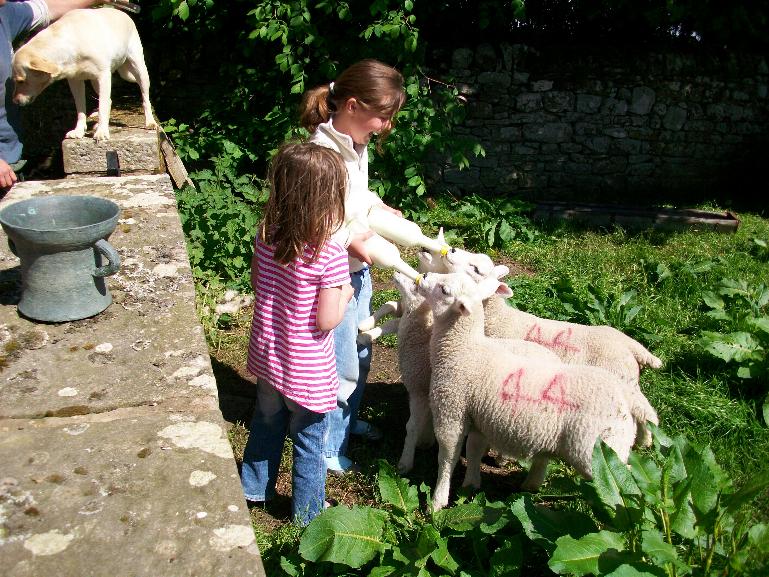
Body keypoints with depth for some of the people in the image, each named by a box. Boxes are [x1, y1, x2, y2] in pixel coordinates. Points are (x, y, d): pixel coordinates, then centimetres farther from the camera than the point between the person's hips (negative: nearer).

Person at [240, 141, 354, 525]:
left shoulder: (266, 235, -8)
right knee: (309, 442, 16)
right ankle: (308, 512, 36)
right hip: (307, 371, -6)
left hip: (266, 356, 6)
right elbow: (326, 321, -22)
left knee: (266, 424, 29)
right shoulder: (330, 254, -27)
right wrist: (344, 293, -6)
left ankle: (255, 487, 49)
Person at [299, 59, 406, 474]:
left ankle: (348, 419, 50)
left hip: (358, 269, 9)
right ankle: (329, 448, 30)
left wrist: (378, 206, 3)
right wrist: (348, 240, -26)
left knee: (360, 354, 26)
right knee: (341, 367, 7)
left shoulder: (356, 145, 1)